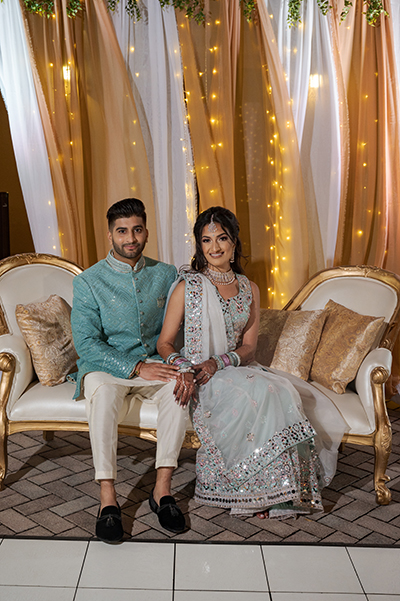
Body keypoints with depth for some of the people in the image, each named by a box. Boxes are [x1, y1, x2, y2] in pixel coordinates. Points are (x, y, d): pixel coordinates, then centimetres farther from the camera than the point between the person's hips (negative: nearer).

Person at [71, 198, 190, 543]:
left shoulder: (166, 275, 5)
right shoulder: (88, 282, -5)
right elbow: (86, 343, -13)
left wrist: (178, 362, -18)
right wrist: (136, 367, -24)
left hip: (154, 362, 3)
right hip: (105, 365, -2)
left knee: (180, 384, -30)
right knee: (102, 389, -37)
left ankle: (162, 489, -23)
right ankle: (107, 498, -31)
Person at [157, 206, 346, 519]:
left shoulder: (250, 289, 10)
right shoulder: (188, 287, -1)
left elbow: (248, 346, 6)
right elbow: (165, 343, -1)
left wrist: (218, 362, -15)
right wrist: (182, 368, -22)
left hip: (236, 370, 4)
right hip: (198, 379, -4)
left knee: (284, 393, -25)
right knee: (258, 396, -31)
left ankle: (271, 489, -16)